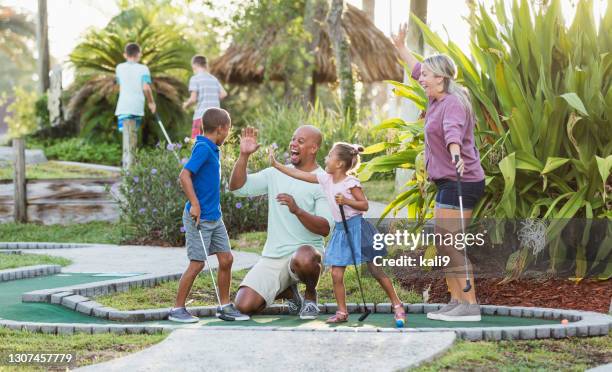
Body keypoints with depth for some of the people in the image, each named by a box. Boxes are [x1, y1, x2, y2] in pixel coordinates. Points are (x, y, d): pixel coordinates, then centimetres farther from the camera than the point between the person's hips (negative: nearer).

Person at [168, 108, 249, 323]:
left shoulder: (211, 149, 12)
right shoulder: (203, 148, -16)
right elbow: (184, 176, -24)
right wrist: (195, 204, -25)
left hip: (214, 217, 9)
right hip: (199, 217, -9)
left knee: (226, 259, 9)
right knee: (197, 263, -4)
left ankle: (225, 306, 20)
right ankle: (177, 309, 7)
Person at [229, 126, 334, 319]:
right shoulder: (275, 174, 11)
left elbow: (325, 228, -14)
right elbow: (237, 186, 5)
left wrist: (297, 210, -29)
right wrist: (244, 155, -8)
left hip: (306, 250, -4)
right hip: (272, 256, 4)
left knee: (303, 259, -42)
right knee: (244, 305, -12)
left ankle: (310, 295, -5)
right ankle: (288, 292, 20)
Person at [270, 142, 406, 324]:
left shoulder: (351, 182, -12)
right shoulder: (325, 179, 5)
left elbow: (364, 205, -11)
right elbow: (299, 174, 6)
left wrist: (346, 201, -25)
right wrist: (276, 164, 5)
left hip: (356, 227, -6)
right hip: (340, 229, 6)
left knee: (376, 270, -1)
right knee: (336, 274, 0)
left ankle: (397, 305, 8)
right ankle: (342, 312, 9)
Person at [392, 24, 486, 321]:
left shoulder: (453, 103, -16)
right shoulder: (438, 98, 13)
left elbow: (453, 130, -39)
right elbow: (417, 70, 33)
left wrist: (455, 153, -57)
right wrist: (401, 48, 42)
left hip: (460, 182, -11)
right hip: (448, 183, 11)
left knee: (451, 245, -12)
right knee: (443, 244, 12)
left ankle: (470, 305, -11)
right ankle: (456, 302, 18)